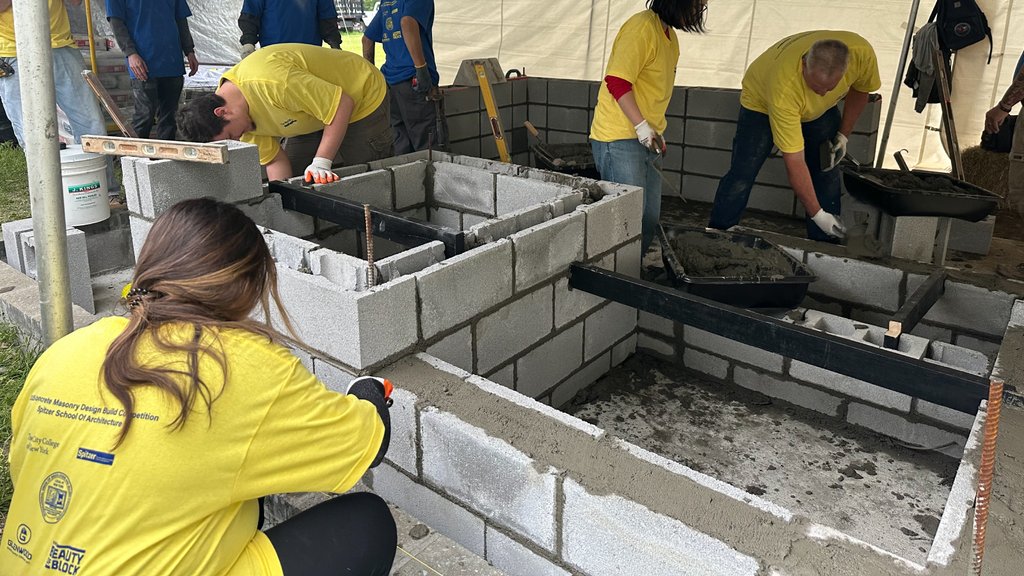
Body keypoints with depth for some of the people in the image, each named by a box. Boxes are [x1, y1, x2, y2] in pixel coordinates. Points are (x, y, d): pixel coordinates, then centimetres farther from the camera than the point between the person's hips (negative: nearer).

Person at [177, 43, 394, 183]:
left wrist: (321, 163, -36)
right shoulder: (239, 111, -11)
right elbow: (274, 160, -7)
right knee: (294, 177, 5)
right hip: (317, 115, 8)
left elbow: (342, 104, -35)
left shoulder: (270, 82, -39)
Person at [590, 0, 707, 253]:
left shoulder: (669, 35, 16)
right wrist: (642, 126, -24)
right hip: (620, 140, -10)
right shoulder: (642, 26, -14)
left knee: (649, 220, 11)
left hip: (647, 140, 10)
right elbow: (617, 81, -23)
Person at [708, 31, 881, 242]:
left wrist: (843, 135, -9)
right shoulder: (784, 86, -45)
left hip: (821, 108, 4)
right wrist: (817, 214, -36)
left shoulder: (862, 53, -33)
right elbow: (794, 162, -40)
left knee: (827, 171, -2)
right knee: (743, 174, -13)